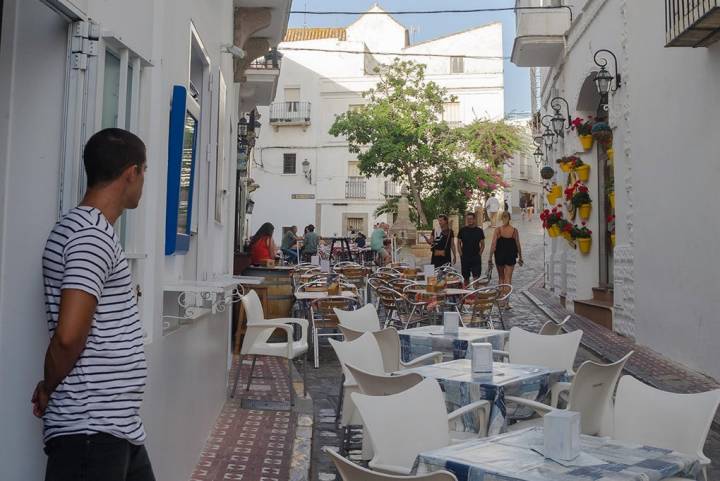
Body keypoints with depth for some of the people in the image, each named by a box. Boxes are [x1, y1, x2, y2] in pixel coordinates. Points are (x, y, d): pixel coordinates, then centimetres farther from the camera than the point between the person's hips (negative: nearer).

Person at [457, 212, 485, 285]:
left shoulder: (479, 230, 5)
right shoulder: (462, 230, 4)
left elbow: (482, 244, 11)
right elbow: (459, 243, 9)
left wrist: (480, 253, -1)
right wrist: (461, 253, -2)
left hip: (476, 257, -1)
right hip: (465, 257, 1)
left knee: (476, 277, -8)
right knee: (466, 277, 8)